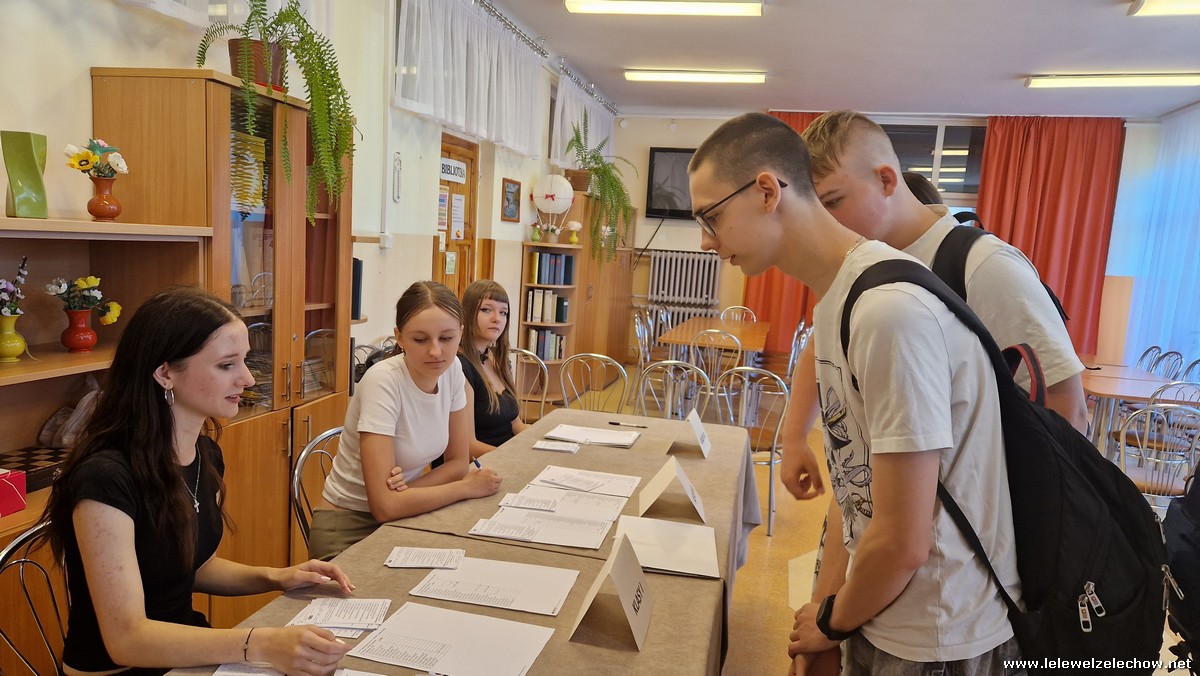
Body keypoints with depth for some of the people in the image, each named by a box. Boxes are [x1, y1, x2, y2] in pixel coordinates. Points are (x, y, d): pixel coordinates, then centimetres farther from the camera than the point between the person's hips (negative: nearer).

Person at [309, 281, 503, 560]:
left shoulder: (452, 370, -7)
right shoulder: (382, 381, -24)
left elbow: (458, 462, 1)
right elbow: (385, 506, -28)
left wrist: (409, 488, -18)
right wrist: (468, 487, -17)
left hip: (402, 514, 5)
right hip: (349, 526, -5)